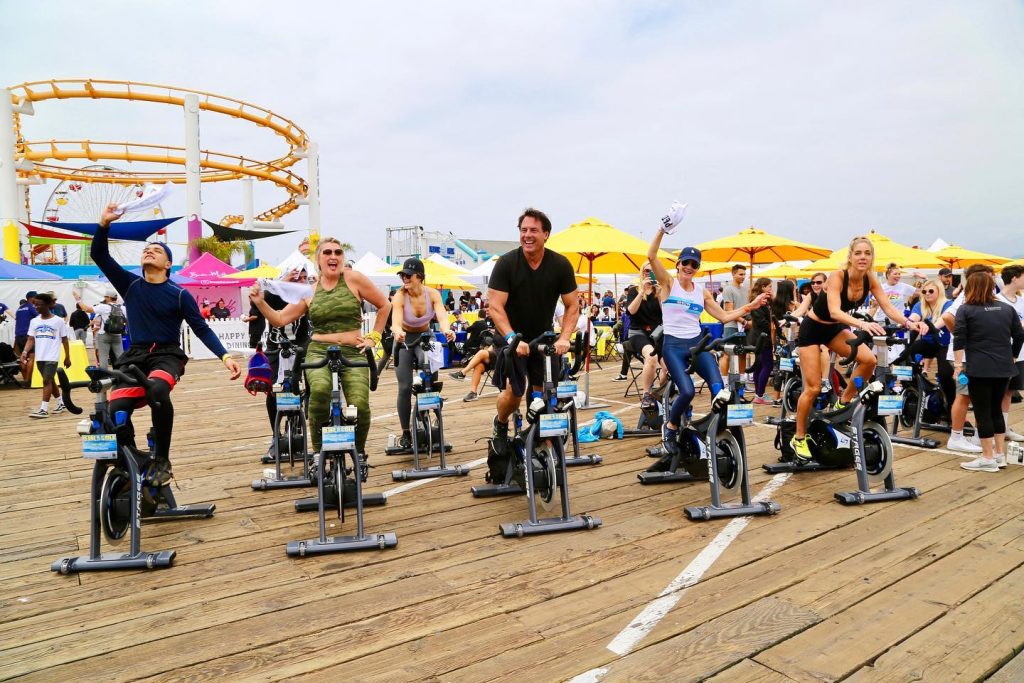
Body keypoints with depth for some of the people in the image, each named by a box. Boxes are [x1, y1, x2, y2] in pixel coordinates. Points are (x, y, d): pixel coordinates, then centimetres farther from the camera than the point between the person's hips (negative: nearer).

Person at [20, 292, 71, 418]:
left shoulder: (58, 321, -4)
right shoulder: (34, 321, 7)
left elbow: (64, 340, 1)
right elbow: (31, 339, 6)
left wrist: (67, 357, 1)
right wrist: (25, 352, -11)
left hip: (52, 357, -5)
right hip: (40, 357, 5)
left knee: (47, 380, -10)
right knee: (50, 380, 13)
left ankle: (44, 409, -10)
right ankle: (61, 403, 26)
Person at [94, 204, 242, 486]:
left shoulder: (179, 294, 0)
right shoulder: (130, 285, 9)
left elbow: (202, 329, -1)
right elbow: (98, 255, 3)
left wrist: (225, 356, -14)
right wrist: (104, 224, -12)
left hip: (167, 355, -3)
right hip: (135, 356, 3)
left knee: (158, 391, -36)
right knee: (115, 410, -21)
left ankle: (162, 459, -21)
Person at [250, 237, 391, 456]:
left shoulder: (353, 279, 3)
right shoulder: (309, 291, 10)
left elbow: (384, 305, 9)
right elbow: (280, 319, 11)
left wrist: (373, 337, 7)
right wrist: (260, 302, -4)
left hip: (353, 353, -1)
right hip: (319, 352, 1)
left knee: (360, 406, -21)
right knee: (320, 389, -33)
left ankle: (359, 453, 11)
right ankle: (318, 452, -12)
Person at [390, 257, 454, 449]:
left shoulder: (433, 294, -18)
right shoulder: (400, 296, -24)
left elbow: (442, 316, -33)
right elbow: (396, 321, -38)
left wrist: (447, 330, -55)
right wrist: (398, 332, -62)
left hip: (425, 336, 2)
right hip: (404, 339, -2)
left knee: (428, 363, -25)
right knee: (405, 388, -8)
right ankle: (405, 433, 7)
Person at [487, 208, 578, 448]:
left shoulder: (560, 264, -8)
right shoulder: (506, 263, -14)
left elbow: (572, 306, -4)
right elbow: (495, 306, -18)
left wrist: (564, 337, -19)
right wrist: (513, 338, -31)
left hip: (543, 339, 2)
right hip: (511, 339, -2)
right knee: (513, 393, -12)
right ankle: (500, 424, 21)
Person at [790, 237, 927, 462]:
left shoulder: (870, 279, -9)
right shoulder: (837, 276, -26)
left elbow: (888, 307, -13)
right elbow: (834, 311, -38)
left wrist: (908, 323, -31)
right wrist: (863, 324, -53)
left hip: (834, 329, 6)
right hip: (812, 329, -6)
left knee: (869, 359, -19)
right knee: (813, 388, -6)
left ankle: (843, 402, 5)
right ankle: (799, 438, 10)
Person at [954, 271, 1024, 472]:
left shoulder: (966, 310, -3)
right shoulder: (1007, 308, 11)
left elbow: (959, 340, -11)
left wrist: (958, 365, -10)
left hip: (980, 368, -5)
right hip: (1003, 368, 5)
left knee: (983, 412, 1)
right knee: (996, 409, 17)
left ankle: (988, 458, 4)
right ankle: (1000, 454, 20)